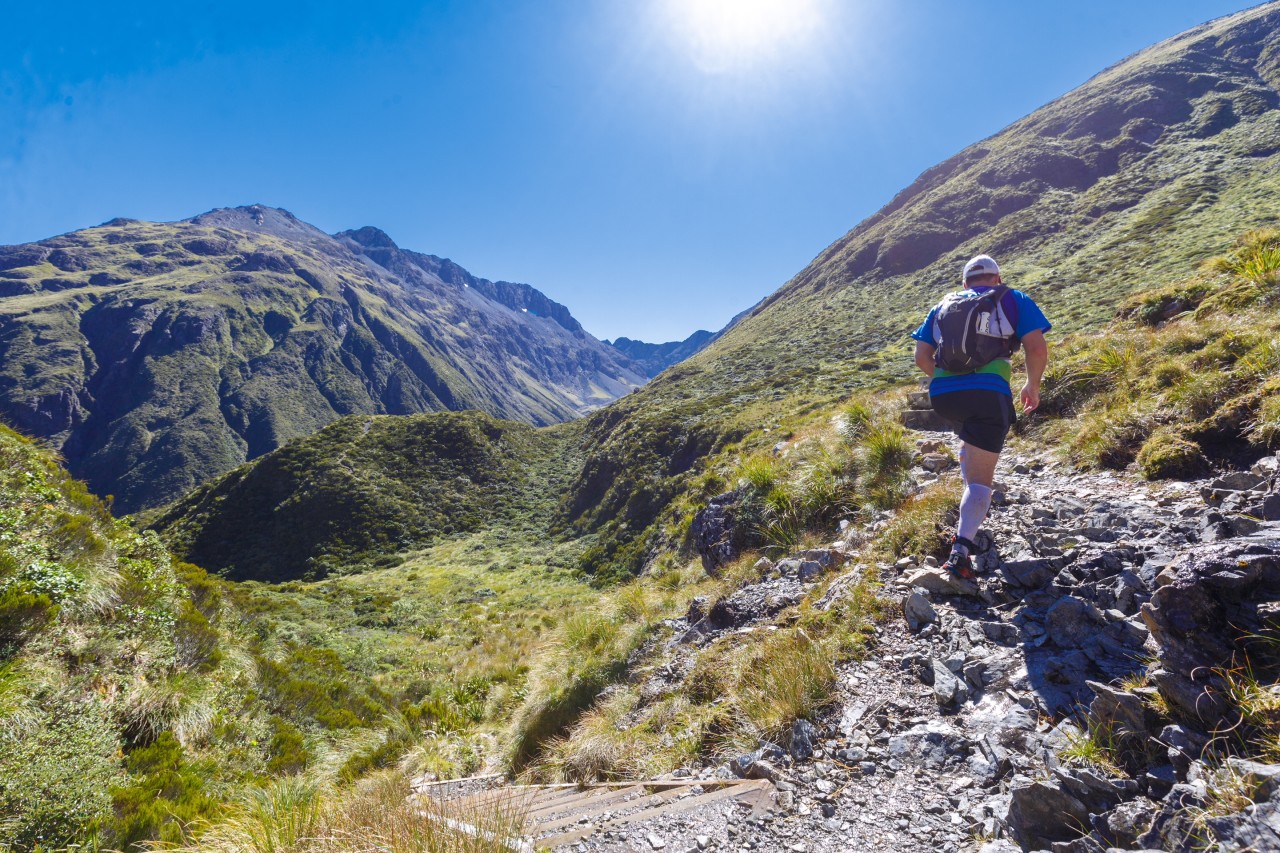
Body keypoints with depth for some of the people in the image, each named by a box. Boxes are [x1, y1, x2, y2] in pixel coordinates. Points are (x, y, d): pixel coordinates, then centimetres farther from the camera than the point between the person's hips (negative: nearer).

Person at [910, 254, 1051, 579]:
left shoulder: (943, 305, 23)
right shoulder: (1013, 299, 16)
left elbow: (921, 357, 15)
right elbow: (1037, 348, 3)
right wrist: (1032, 386, 18)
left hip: (942, 394, 4)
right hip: (989, 392, -3)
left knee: (970, 442, 36)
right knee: (980, 476, -1)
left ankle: (975, 505, 35)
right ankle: (961, 548, -19)